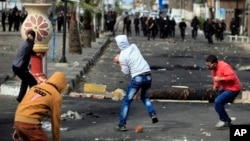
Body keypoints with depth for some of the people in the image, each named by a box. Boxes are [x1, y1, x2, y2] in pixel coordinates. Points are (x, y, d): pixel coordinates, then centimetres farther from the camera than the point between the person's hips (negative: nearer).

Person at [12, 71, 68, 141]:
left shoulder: (35, 87, 21)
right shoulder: (56, 96, 2)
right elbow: (55, 120, 3)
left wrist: (17, 129, 27)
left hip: (18, 121, 7)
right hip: (31, 123, -7)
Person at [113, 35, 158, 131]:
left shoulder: (122, 56, -7)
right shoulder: (134, 47, 8)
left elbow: (126, 72, 1)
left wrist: (119, 63, 12)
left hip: (137, 78, -5)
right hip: (148, 76, 5)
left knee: (127, 101, 6)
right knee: (144, 97, 26)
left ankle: (122, 125, 3)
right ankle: (153, 114, 3)